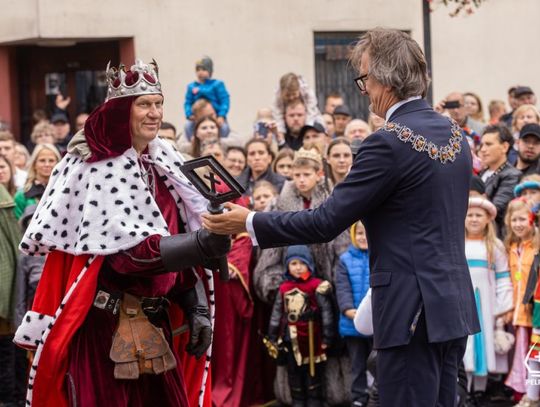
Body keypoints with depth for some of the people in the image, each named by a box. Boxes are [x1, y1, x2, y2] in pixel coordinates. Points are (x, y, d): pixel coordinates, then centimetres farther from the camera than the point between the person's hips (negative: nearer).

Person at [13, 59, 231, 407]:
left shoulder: (166, 164, 9)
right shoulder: (99, 169, -12)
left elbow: (180, 238, 13)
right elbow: (128, 251, -21)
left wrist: (196, 308, 4)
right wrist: (202, 244, -34)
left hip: (153, 323, 6)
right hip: (103, 324, -6)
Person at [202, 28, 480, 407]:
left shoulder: (390, 142, -16)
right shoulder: (454, 133, 10)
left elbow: (326, 222, -16)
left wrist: (249, 223, -6)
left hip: (413, 310, -9)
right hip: (455, 305, 9)